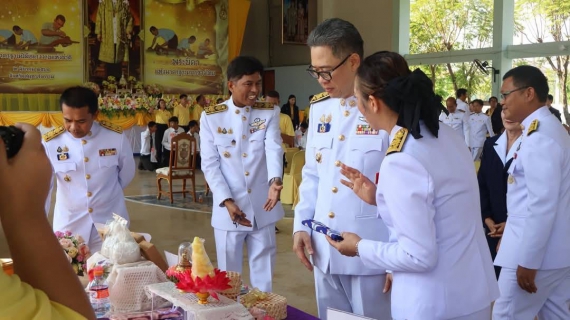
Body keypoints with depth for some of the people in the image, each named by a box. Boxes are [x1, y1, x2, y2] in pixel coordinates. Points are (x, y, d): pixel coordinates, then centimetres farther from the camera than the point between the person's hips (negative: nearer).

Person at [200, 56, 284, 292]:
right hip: (228, 209, -1)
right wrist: (227, 201, -15)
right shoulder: (211, 117, -2)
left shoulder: (269, 113, 2)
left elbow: (274, 150, -14)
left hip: (262, 208, 1)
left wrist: (274, 181, -34)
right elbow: (209, 164, -4)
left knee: (264, 273, 11)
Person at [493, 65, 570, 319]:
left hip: (536, 250, -10)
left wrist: (528, 261, -21)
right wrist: (510, 225, 22)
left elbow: (543, 204, -24)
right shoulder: (547, 128, 13)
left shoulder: (539, 135, -19)